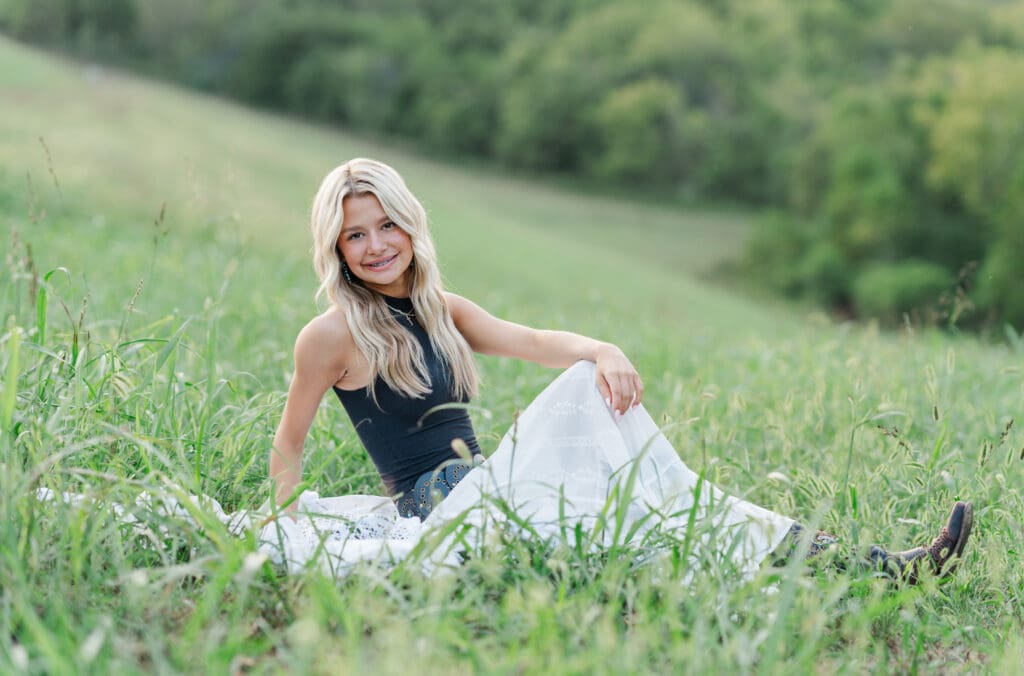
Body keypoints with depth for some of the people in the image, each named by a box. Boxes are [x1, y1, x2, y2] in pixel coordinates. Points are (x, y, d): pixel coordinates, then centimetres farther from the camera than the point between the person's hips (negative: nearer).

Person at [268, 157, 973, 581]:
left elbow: (533, 340, 4)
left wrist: (603, 350, -15)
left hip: (483, 488, 7)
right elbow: (289, 444, -1)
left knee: (596, 383, -14)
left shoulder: (439, 310, 13)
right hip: (439, 507, -7)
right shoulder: (333, 333, -7)